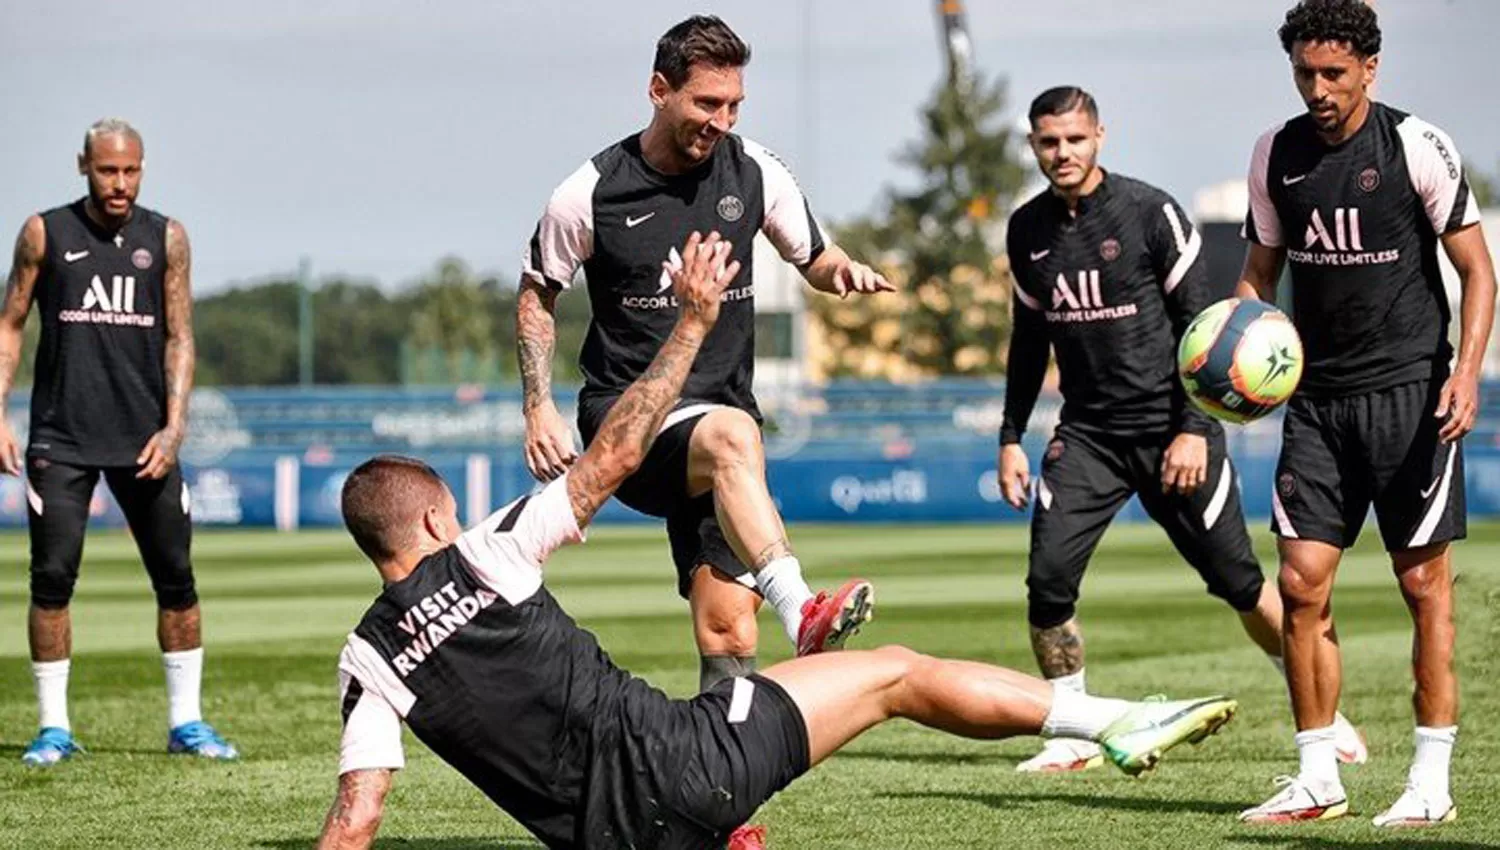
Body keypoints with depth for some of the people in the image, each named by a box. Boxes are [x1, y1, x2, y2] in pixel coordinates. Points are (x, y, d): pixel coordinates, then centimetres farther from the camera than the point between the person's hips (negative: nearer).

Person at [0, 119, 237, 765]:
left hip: (144, 438, 1)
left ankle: (186, 721, 12)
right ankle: (54, 726, 3)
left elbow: (179, 338, 5)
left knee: (175, 579, 1)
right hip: (60, 438, -1)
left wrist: (173, 427, -7)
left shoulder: (166, 239, 5)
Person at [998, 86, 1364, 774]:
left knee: (1239, 583, 1)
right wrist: (1011, 437, 12)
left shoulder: (1150, 213, -9)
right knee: (1048, 581, -12)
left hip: (1170, 429, -4)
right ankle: (1073, 737, 2)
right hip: (1087, 433, 4)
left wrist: (1193, 429, -14)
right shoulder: (1028, 230, 6)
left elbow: (1198, 324, -7)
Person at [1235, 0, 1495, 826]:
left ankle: (1432, 780, 5)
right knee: (1301, 581, -1)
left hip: (1409, 390, -4)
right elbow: (1260, 272, 16)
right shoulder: (1275, 155, 5)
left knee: (1423, 581, -1)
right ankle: (1318, 778, 7)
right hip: (1316, 395, 4)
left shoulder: (1415, 146, -8)